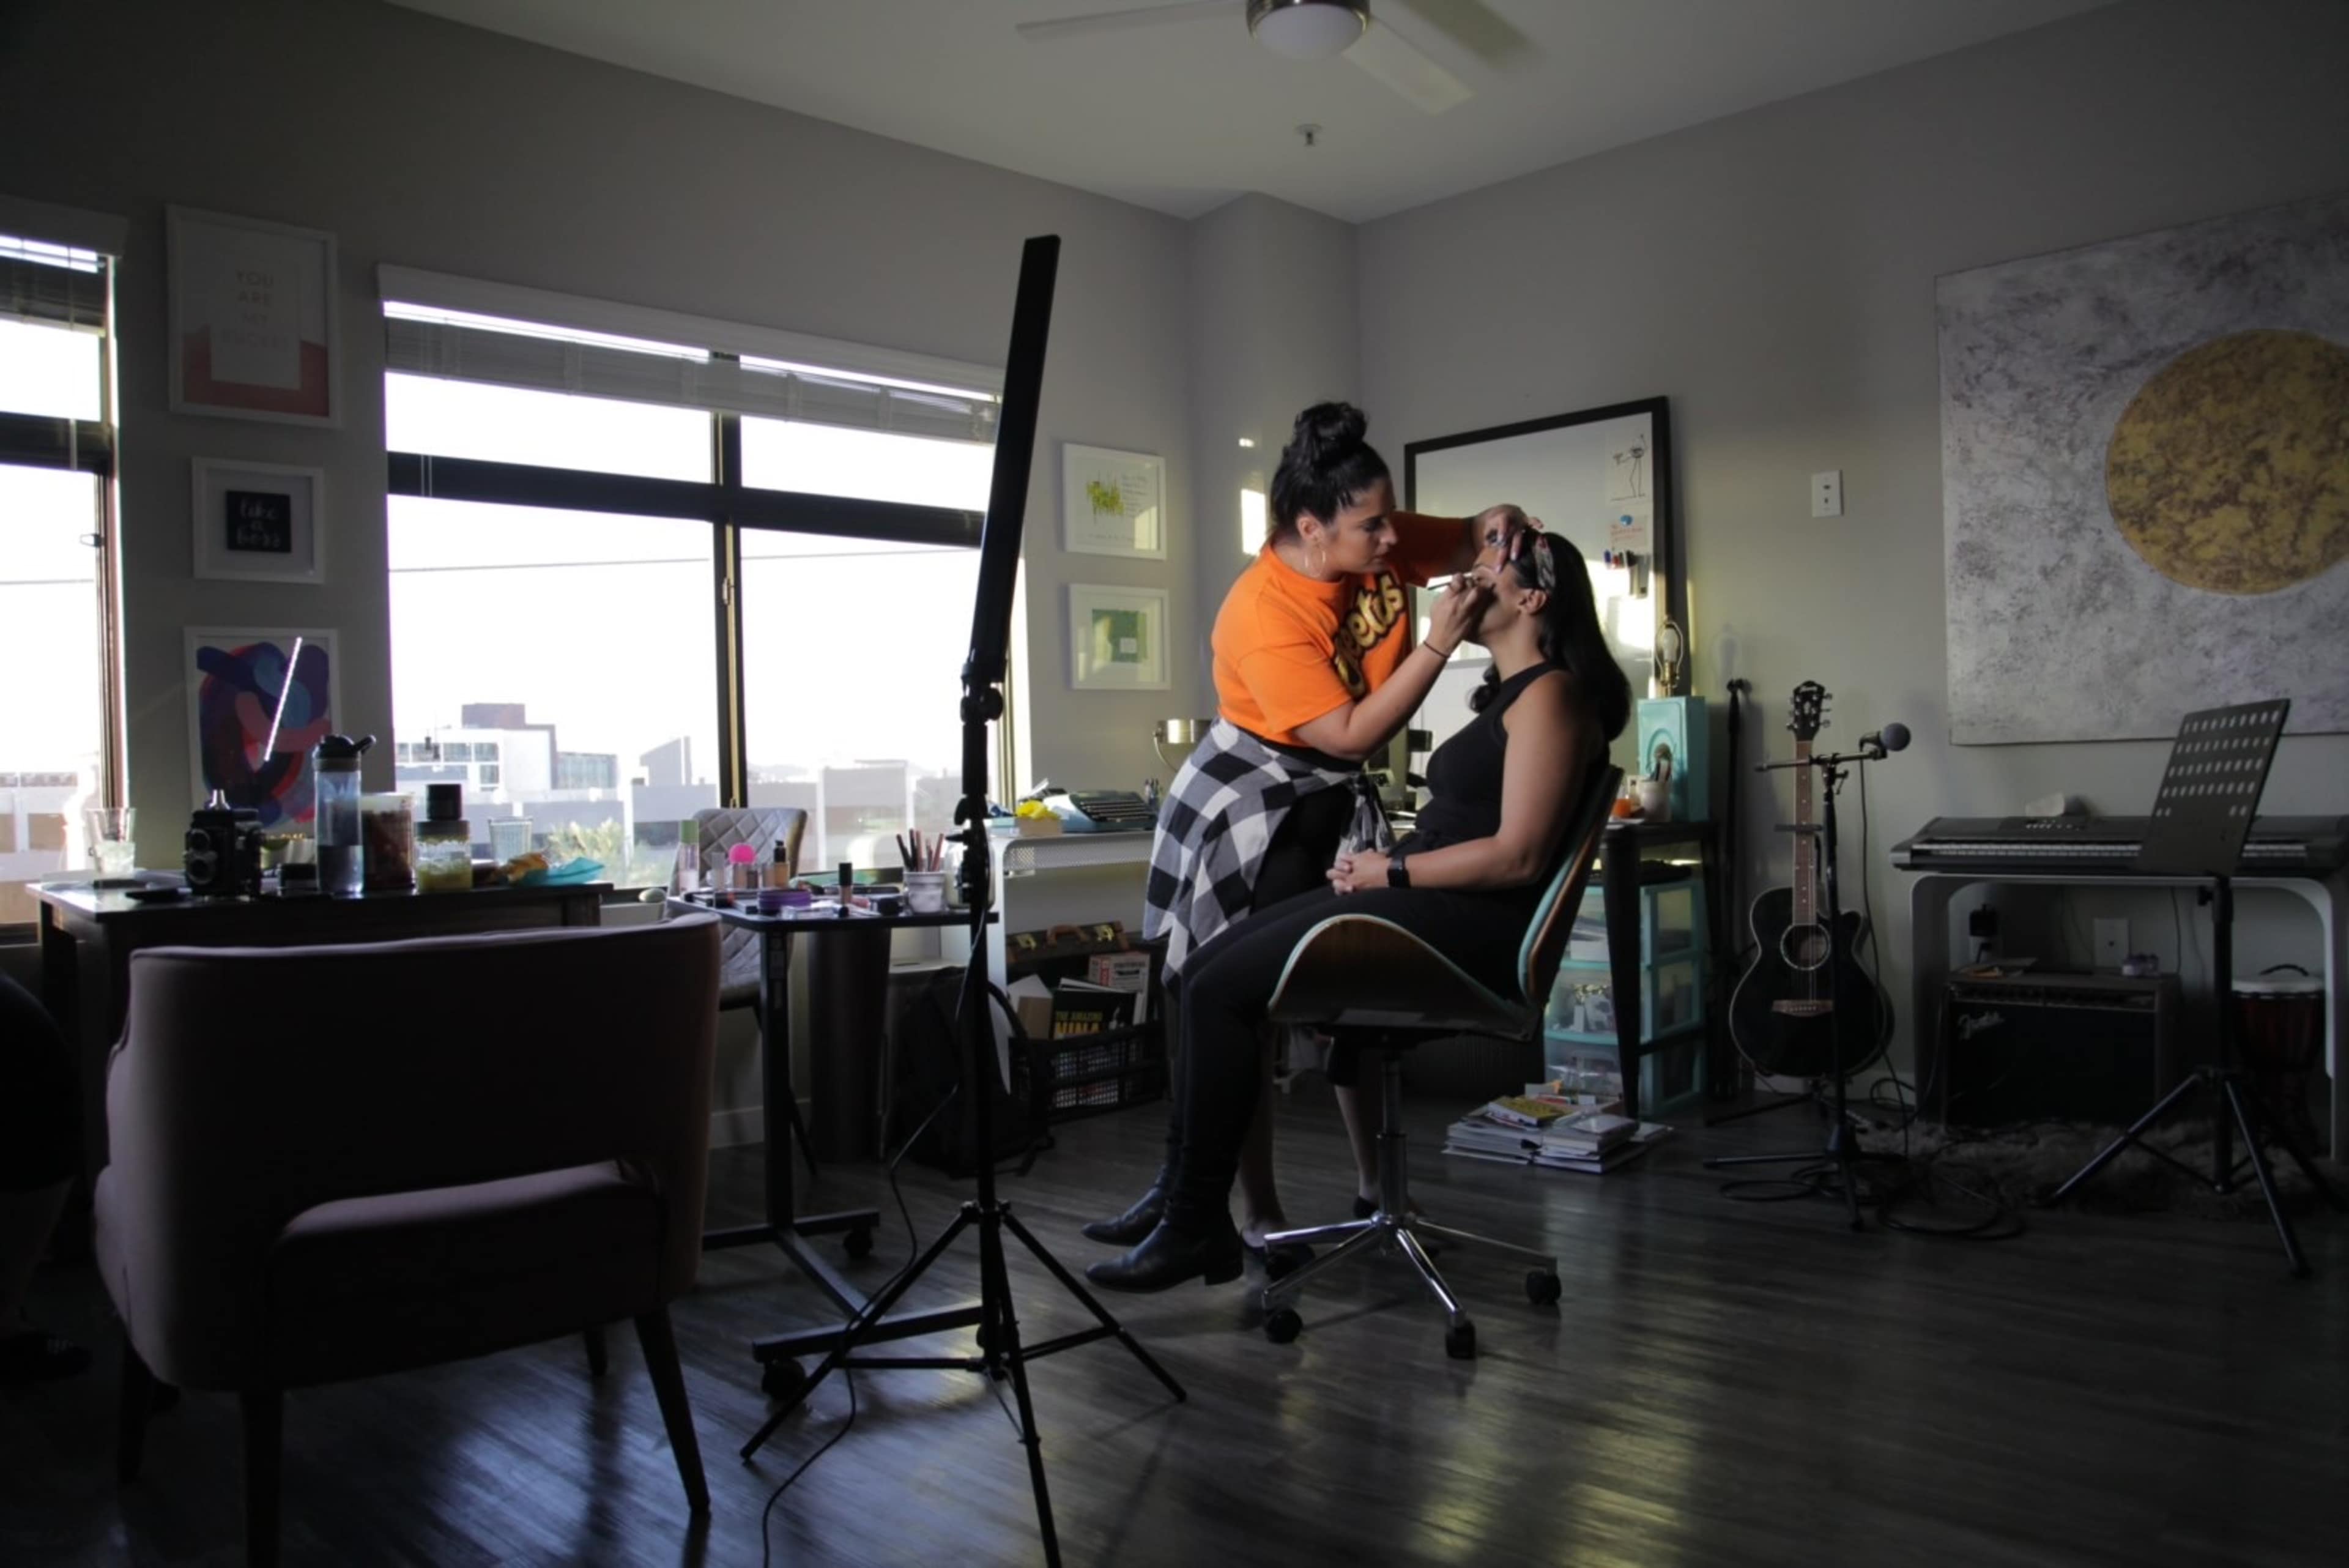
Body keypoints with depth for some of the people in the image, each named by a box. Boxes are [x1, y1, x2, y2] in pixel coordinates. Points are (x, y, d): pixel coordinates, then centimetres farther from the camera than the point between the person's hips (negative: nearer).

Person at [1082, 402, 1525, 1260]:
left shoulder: (1382, 544, -9)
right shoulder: (1261, 615, -28)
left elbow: (1475, 535, 9)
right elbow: (1352, 734, -27)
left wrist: (1500, 527, -15)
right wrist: (1438, 643, -29)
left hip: (1337, 804, 6)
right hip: (1248, 809, -6)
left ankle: (1374, 1179, 23)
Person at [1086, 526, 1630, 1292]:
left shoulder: (1549, 695, -10)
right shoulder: (1511, 693, 21)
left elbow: (1517, 856, -20)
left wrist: (1391, 873, -12)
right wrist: (1382, 861, 4)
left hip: (1468, 924, -10)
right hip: (1426, 905, 10)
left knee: (1221, 989, -17)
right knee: (1207, 972, -2)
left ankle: (1197, 1227, -6)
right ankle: (1185, 1194, 0)